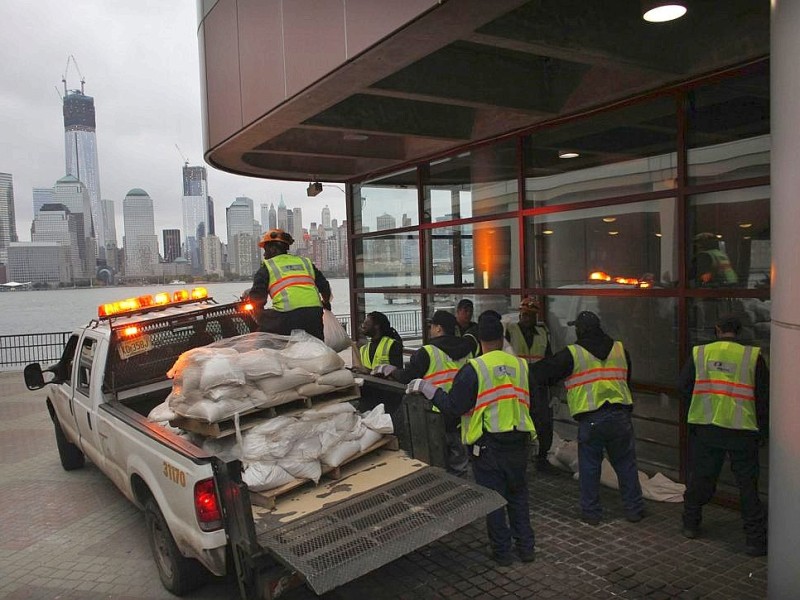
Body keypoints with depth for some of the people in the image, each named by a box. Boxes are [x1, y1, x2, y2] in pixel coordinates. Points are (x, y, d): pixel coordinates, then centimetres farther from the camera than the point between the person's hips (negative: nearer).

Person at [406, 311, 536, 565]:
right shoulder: (520, 365, 2)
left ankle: (502, 551, 18)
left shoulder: (473, 369, -12)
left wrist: (427, 388, -4)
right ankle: (526, 547, 27)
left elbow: (453, 407, -14)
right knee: (518, 496, 19)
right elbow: (526, 403, 9)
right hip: (519, 443, 4)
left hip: (488, 446, -4)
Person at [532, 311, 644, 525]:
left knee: (589, 467, 9)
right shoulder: (620, 349, 11)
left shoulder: (572, 354, -3)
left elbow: (541, 373, 0)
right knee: (626, 464, 15)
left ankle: (591, 512, 17)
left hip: (590, 420, -4)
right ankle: (634, 509, 23)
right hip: (620, 417, 4)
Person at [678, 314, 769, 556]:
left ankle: (691, 524, 28)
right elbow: (765, 396, 0)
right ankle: (756, 539, 13)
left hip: (705, 428, 2)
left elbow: (683, 387, 4)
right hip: (742, 430, -2)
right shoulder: (753, 356, -2)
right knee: (748, 484, 8)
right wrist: (761, 428, 12)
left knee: (700, 477, 15)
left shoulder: (699, 353, 2)